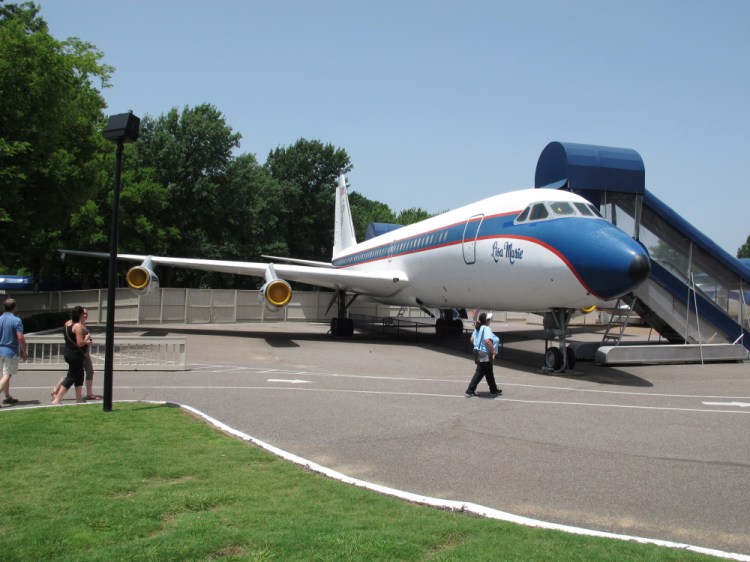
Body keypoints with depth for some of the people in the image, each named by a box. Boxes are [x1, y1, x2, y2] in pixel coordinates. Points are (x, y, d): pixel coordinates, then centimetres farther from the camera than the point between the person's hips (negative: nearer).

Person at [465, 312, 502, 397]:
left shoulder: (478, 328, 8)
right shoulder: (486, 328, -19)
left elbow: (472, 340, 16)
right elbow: (488, 341, -33)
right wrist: (493, 351, -23)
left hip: (477, 351, 9)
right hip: (485, 354, -9)